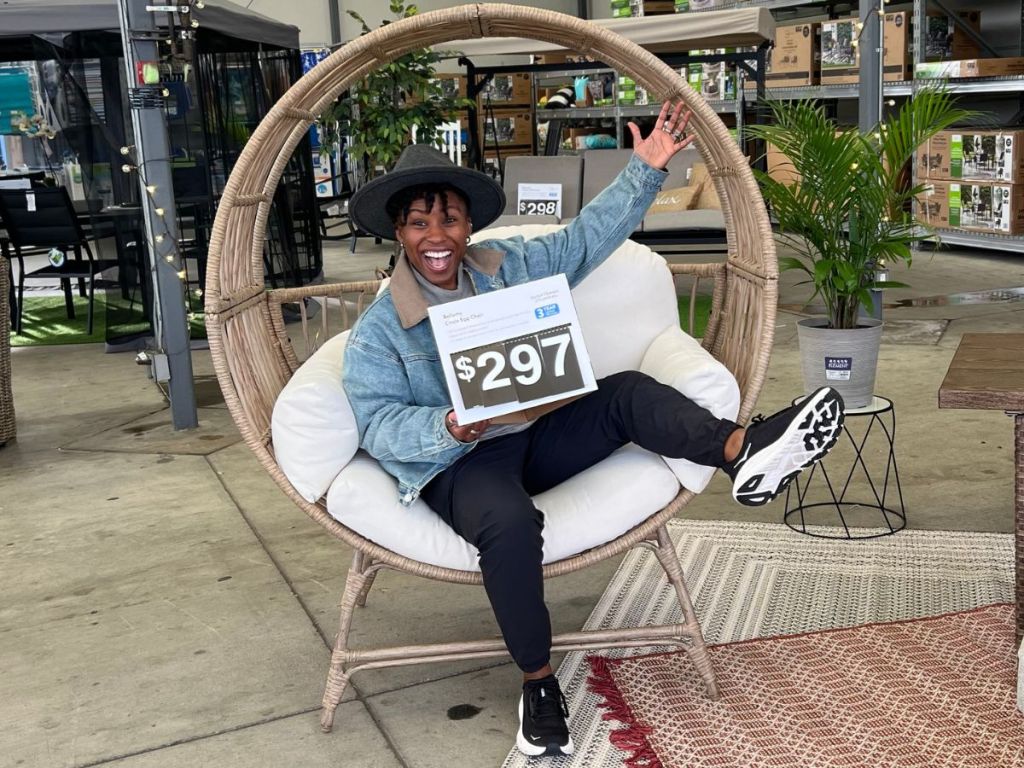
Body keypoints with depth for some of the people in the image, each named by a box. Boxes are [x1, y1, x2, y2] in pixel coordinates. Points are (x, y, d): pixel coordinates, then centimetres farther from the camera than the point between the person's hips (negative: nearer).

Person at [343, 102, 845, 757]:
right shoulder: (378, 331, -5)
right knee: (511, 523, -37)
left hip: (540, 434, 5)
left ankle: (743, 452, -40)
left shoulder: (509, 266, 7)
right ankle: (539, 681, -20)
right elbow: (381, 424, -11)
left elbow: (587, 237, 10)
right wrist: (448, 429, -31)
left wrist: (646, 171, 1)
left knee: (625, 392, -19)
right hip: (458, 465, -5)